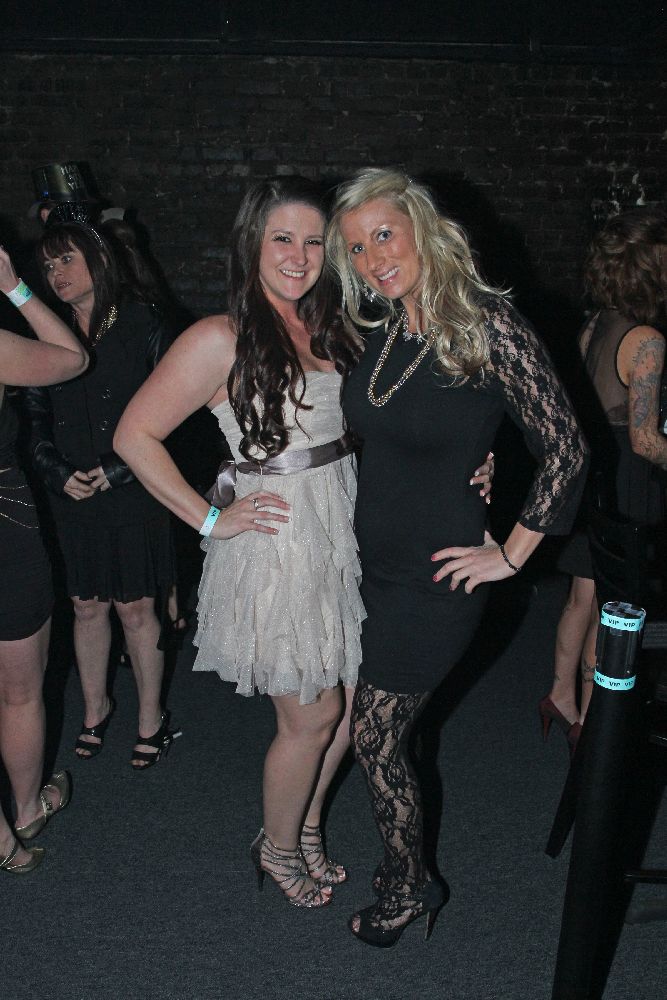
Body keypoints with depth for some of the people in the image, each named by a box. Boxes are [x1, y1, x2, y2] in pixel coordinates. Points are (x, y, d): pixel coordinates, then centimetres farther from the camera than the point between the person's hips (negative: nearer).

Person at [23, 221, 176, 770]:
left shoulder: (142, 326, -4)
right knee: (87, 606, 13)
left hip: (135, 493, -3)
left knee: (137, 607, 4)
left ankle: (151, 717, 22)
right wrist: (60, 473, -7)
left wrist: (114, 471, -11)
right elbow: (35, 417, 10)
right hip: (72, 498, 4)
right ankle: (96, 706, 33)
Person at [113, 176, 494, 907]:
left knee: (350, 702, 15)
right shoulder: (221, 340, -12)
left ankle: (306, 824, 41)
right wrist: (210, 520, -11)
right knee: (310, 717, 6)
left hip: (345, 533, 6)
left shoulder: (332, 328, 8)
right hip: (277, 545, -6)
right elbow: (135, 435, -11)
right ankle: (278, 846, 34)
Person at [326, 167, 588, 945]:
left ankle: (410, 889, 28)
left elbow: (564, 449, -15)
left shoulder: (487, 325, -18)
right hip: (373, 559, 6)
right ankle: (402, 866, 40)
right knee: (379, 727, 16)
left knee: (374, 735, 3)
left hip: (434, 575, -6)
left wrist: (511, 555, -12)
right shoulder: (384, 331, 3)